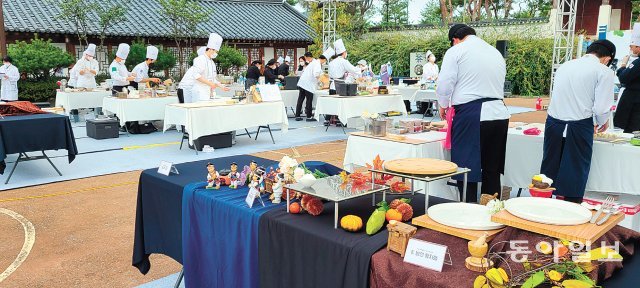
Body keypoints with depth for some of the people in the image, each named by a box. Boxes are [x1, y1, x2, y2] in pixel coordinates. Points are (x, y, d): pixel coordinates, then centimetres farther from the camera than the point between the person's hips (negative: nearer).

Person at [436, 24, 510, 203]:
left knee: (467, 168, 0)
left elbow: (444, 85, -6)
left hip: (470, 116, -6)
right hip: (499, 114, 6)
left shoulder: (456, 51, 0)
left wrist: (443, 106, 12)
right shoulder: (496, 53, 19)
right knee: (492, 170, 13)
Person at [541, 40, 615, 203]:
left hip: (554, 123, 5)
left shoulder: (564, 66, 14)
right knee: (576, 174, 7)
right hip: (579, 127, -4)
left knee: (549, 170, 13)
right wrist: (603, 123, 12)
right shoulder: (604, 72, -3)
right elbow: (601, 108, -10)